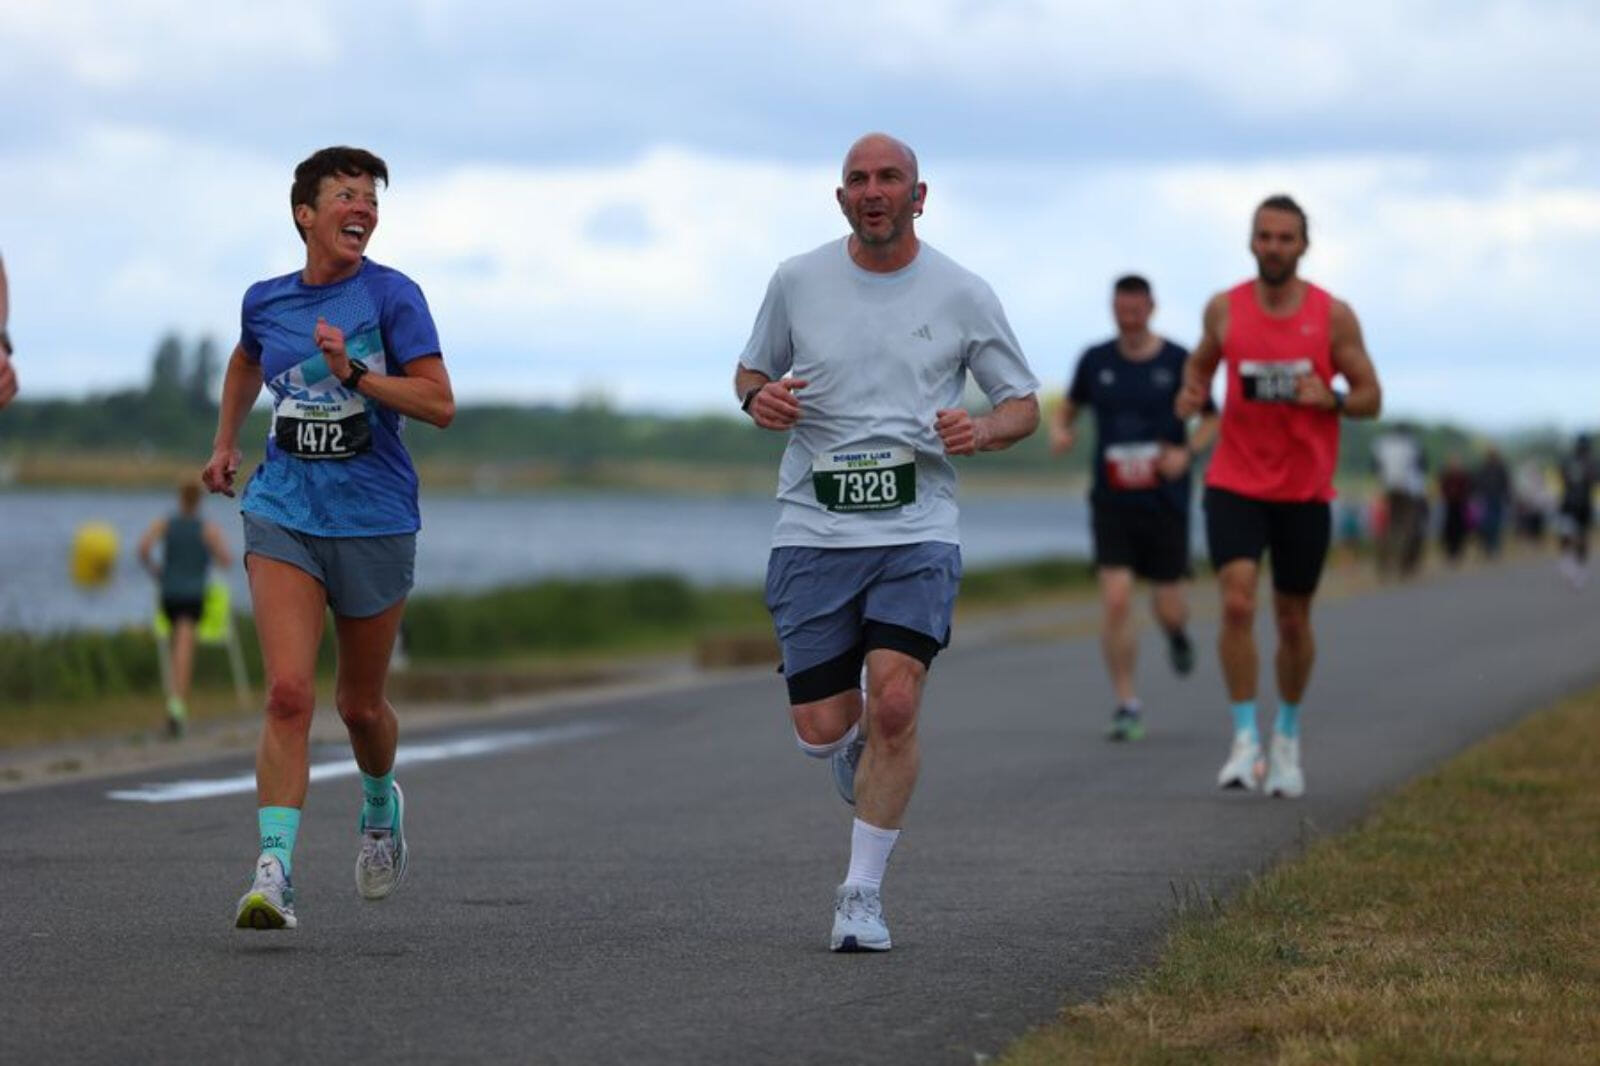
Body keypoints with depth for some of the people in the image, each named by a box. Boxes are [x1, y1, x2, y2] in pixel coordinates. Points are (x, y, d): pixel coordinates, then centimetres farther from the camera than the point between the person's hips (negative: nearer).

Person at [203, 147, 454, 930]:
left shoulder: (391, 295, -6)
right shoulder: (265, 302, 6)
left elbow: (439, 403, -12)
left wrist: (354, 372, -22)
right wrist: (225, 442, 23)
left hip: (374, 519, -1)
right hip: (283, 513, 1)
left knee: (359, 704, 12)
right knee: (288, 693, -16)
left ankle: (380, 804, 45)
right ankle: (273, 872, -20)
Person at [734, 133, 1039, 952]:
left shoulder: (962, 295, 2)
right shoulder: (797, 282, 5)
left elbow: (1024, 404, 11)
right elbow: (751, 371, 19)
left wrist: (981, 431, -12)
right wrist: (760, 399, -5)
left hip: (916, 534, -1)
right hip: (812, 535, 1)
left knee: (893, 706, -18)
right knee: (820, 730, -2)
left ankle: (862, 894, -3)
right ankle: (858, 756, 38)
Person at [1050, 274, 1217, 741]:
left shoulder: (1178, 362, -3)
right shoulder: (1095, 361, 3)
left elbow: (1213, 418, 6)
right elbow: (1067, 409, 16)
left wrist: (1188, 451, -13)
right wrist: (1059, 432, -7)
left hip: (1165, 503, -1)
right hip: (1112, 503, 1)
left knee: (1167, 607, 3)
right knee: (1115, 600, -12)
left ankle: (1177, 633, 42)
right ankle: (1126, 703, -2)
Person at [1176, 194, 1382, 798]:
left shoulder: (1333, 315, -3)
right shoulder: (1224, 309, 0)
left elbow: (1371, 399, 2)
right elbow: (1202, 360, 19)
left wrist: (1329, 398, -19)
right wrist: (1192, 392, -4)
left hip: (1304, 491, 0)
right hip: (1235, 483, 0)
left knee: (1293, 620, 10)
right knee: (1236, 602, -19)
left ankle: (1288, 735, 31)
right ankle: (1245, 740, -13)